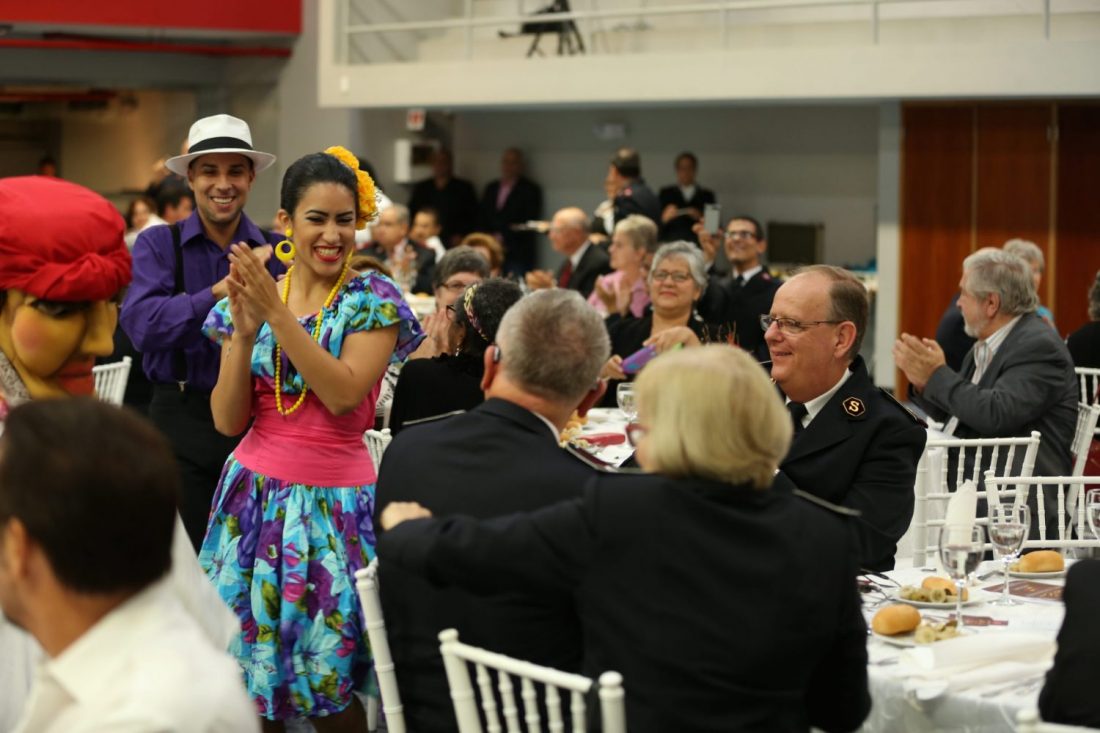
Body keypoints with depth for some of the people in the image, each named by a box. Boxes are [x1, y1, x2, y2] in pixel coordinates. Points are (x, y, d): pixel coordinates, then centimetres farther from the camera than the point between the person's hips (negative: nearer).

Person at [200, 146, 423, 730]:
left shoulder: (373, 300, -4)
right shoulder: (251, 295, 5)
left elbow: (343, 394, -19)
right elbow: (228, 420, 0)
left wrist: (278, 314, -21)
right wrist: (244, 332, -14)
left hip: (332, 502, -3)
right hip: (254, 494, 3)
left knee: (329, 685, 2)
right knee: (250, 662, 9)